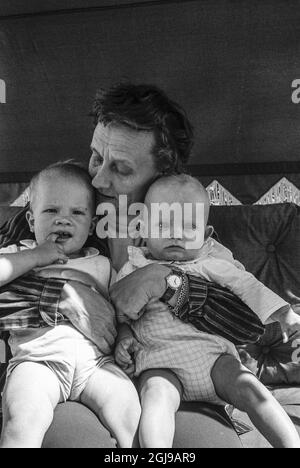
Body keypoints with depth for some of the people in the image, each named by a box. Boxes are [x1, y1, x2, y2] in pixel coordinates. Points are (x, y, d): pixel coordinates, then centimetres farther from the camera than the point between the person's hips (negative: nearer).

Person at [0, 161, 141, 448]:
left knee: (129, 410, -21)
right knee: (23, 420, -30)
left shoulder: (101, 264, 20)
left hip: (94, 358, 2)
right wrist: (35, 256, -7)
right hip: (38, 358, -1)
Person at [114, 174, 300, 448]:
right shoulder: (134, 270, 11)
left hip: (213, 354, 2)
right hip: (160, 361, -1)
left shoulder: (211, 265, 10)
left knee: (249, 387, -18)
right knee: (157, 396, -30)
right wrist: (124, 336, 1)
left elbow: (247, 287, 8)